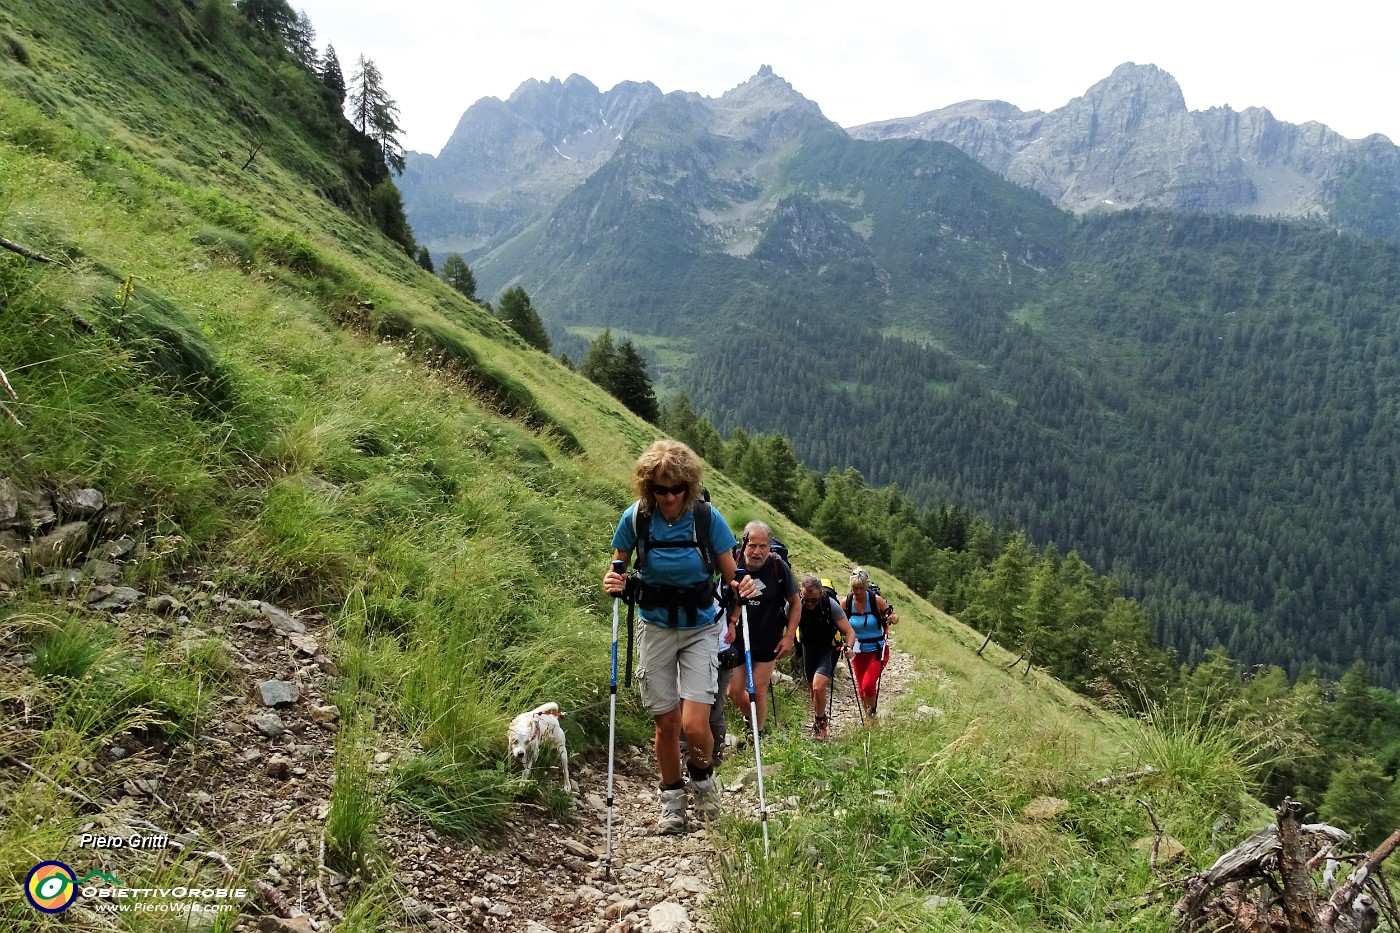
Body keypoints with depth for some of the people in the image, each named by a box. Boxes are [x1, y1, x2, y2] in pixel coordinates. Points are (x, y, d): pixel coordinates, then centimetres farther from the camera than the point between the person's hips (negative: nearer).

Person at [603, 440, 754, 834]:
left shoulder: (707, 516, -14)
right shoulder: (636, 518, -11)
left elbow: (730, 575, -5)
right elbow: (617, 569, 3)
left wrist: (741, 588, -27)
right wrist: (614, 583, -19)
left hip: (699, 629, -1)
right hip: (656, 630, 1)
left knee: (694, 725, -11)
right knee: (666, 724, 6)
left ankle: (703, 778, 21)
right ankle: (672, 799, 30)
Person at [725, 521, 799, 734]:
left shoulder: (779, 568, -15)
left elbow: (795, 604, -3)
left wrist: (789, 637, -7)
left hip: (768, 642, -2)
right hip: (739, 640, 2)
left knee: (758, 692, -1)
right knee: (735, 692, 5)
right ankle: (751, 722, 33)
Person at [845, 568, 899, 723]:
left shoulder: (876, 600, -16)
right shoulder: (846, 602, -10)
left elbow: (894, 616, -8)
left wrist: (893, 618, -31)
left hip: (877, 650, -3)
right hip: (859, 651, 3)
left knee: (868, 685, -14)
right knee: (861, 687, 12)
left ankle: (872, 711, 16)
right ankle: (868, 717, 37)